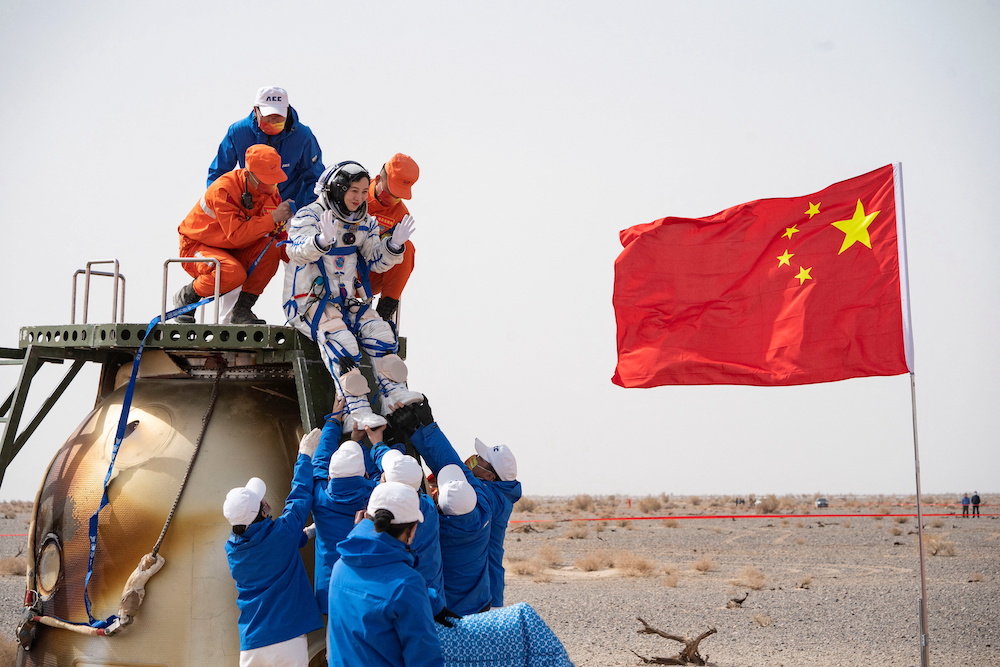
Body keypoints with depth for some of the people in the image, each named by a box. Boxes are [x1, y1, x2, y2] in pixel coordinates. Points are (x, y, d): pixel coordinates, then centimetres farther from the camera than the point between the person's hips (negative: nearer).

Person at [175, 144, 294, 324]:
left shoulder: (269, 189, -6)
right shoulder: (224, 189, -27)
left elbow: (277, 234, -2)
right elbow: (236, 235, -34)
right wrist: (272, 218, -37)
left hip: (233, 251, 6)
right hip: (196, 247, -6)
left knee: (270, 251, -22)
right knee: (234, 274, -35)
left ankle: (242, 309, -11)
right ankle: (187, 296, -5)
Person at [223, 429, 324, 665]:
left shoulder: (233, 548, 5)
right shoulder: (281, 534, -11)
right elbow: (300, 495, 5)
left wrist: (304, 533, 33)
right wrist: (305, 455, 16)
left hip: (251, 646, 4)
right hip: (287, 640, -4)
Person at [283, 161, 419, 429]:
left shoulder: (364, 223, 12)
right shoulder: (309, 216, -8)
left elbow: (375, 260, 12)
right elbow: (298, 252, -26)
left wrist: (393, 245, -9)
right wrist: (323, 240, -47)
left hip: (349, 300, 6)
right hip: (311, 300, -6)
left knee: (378, 329, -19)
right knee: (338, 337, -31)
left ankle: (393, 392, -17)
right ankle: (357, 411, -38)